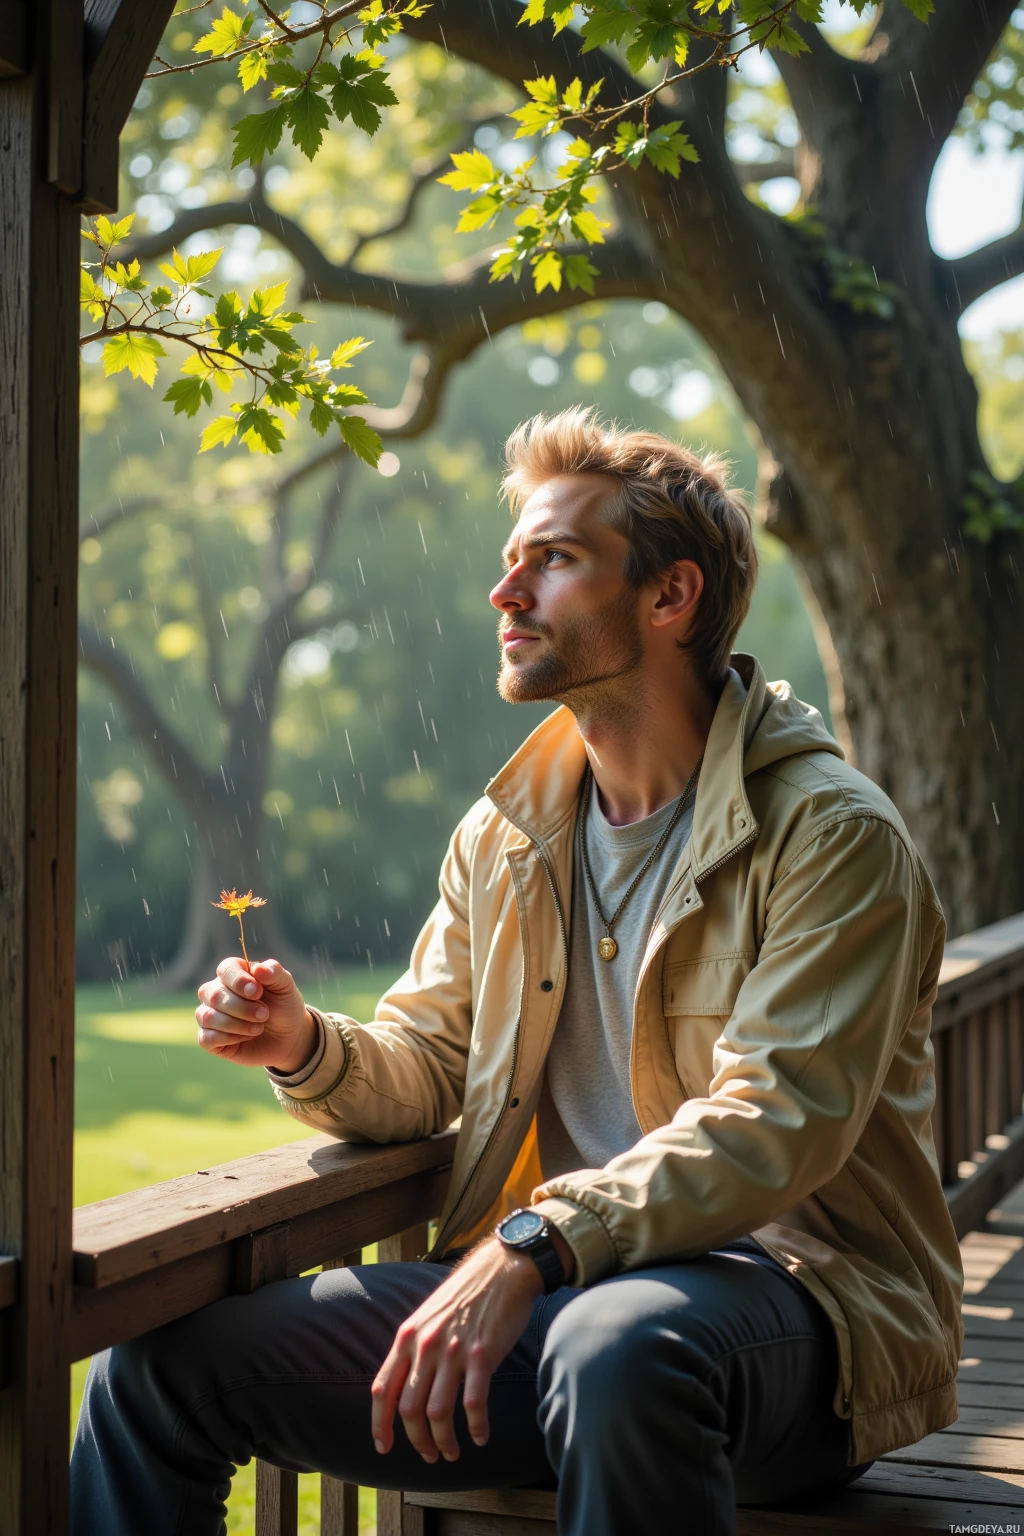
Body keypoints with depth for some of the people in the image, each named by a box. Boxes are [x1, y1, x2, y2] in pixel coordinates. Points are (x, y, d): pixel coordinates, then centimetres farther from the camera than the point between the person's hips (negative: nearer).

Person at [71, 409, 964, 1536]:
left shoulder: (833, 836, -8)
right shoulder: (502, 838, 14)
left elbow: (775, 1126, -20)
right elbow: (425, 1062, 19)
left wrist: (531, 1245, -31)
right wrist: (310, 1051, -5)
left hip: (792, 1293, -6)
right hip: (548, 1292, 6)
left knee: (617, 1347, -42)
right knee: (158, 1363, -7)